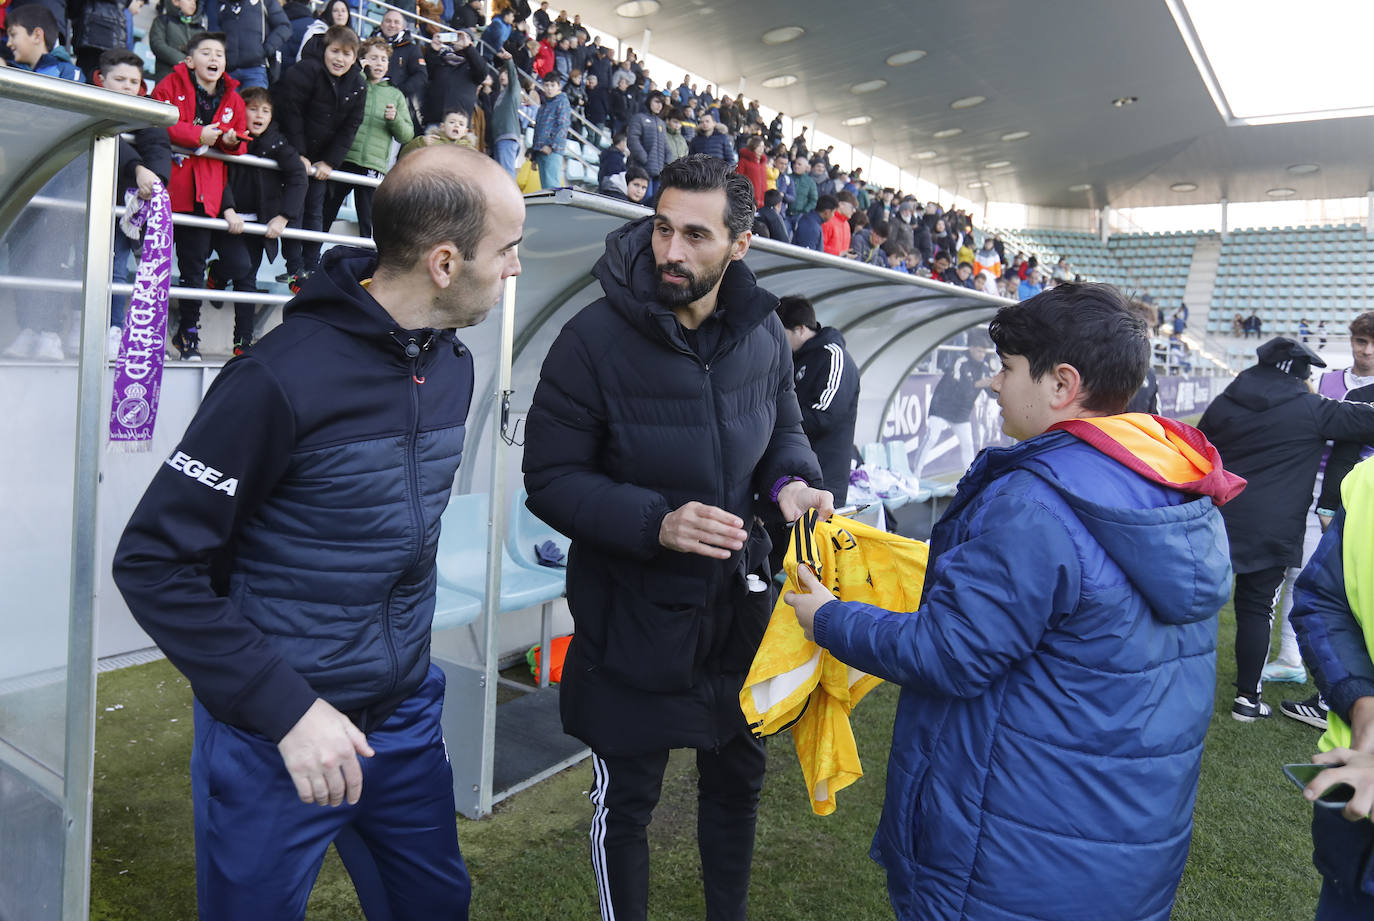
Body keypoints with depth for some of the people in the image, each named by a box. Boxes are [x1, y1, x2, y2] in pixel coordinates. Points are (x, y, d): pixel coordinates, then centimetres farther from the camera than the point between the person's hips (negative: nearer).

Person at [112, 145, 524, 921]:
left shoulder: (453, 364, 1)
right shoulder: (285, 377, -22)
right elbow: (155, 563, -17)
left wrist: (406, 650, 12)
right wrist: (286, 710, -20)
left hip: (407, 712, 6)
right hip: (274, 735, -6)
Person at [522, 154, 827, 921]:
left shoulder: (764, 333, -5)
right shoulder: (596, 338, -19)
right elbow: (550, 478, -16)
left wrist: (793, 480, -11)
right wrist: (654, 523, -29)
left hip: (737, 599, 5)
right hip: (633, 614, -4)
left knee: (738, 775, 23)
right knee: (626, 799, 13)